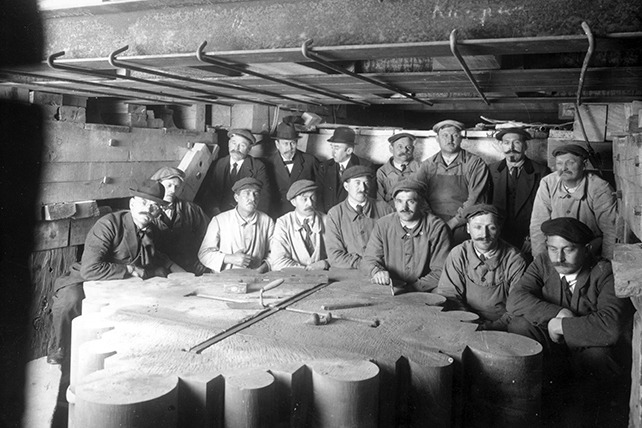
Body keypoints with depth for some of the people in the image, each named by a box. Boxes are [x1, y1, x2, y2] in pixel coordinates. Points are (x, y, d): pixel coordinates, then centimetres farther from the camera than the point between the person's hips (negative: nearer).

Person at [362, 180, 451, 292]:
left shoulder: (437, 228, -5)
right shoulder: (383, 225, 4)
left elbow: (440, 272, -7)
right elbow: (369, 260, 4)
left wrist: (414, 287, -20)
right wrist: (377, 271, -20)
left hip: (424, 294, 1)